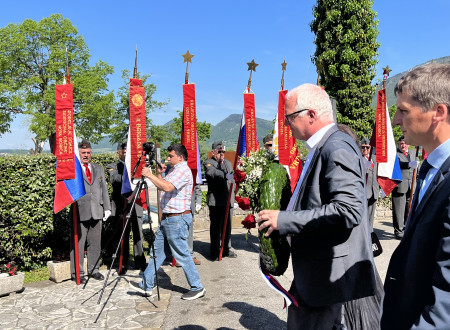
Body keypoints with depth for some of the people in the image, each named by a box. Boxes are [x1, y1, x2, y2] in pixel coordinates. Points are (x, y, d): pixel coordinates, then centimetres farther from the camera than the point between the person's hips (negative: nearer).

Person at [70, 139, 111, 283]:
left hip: (96, 212, 5)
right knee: (78, 243, 0)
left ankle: (93, 270, 24)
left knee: (95, 243, 11)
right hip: (80, 212, -4)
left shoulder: (99, 168, 17)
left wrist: (107, 208, 13)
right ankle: (77, 273, 12)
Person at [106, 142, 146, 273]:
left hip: (136, 206, 3)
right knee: (122, 237, 3)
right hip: (121, 207, -2)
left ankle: (140, 262, 12)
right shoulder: (113, 166, 6)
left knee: (138, 235, 3)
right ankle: (123, 265, 12)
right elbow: (113, 179, -14)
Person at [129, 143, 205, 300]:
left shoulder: (183, 170, -15)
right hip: (167, 218, 10)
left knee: (182, 255, -3)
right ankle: (146, 285, 22)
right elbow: (164, 187, 21)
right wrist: (159, 174, 8)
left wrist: (150, 175, -20)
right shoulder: (174, 170, 17)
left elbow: (167, 187, -29)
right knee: (158, 250, 13)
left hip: (177, 219, -10)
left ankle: (197, 288, 10)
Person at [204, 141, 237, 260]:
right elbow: (213, 173, -25)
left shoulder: (228, 163, 21)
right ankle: (215, 252, 9)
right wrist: (225, 175, -42)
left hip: (228, 200, 6)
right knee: (216, 227, -1)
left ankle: (226, 249, 23)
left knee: (227, 226, 10)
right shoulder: (208, 163, -3)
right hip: (215, 201, -6)